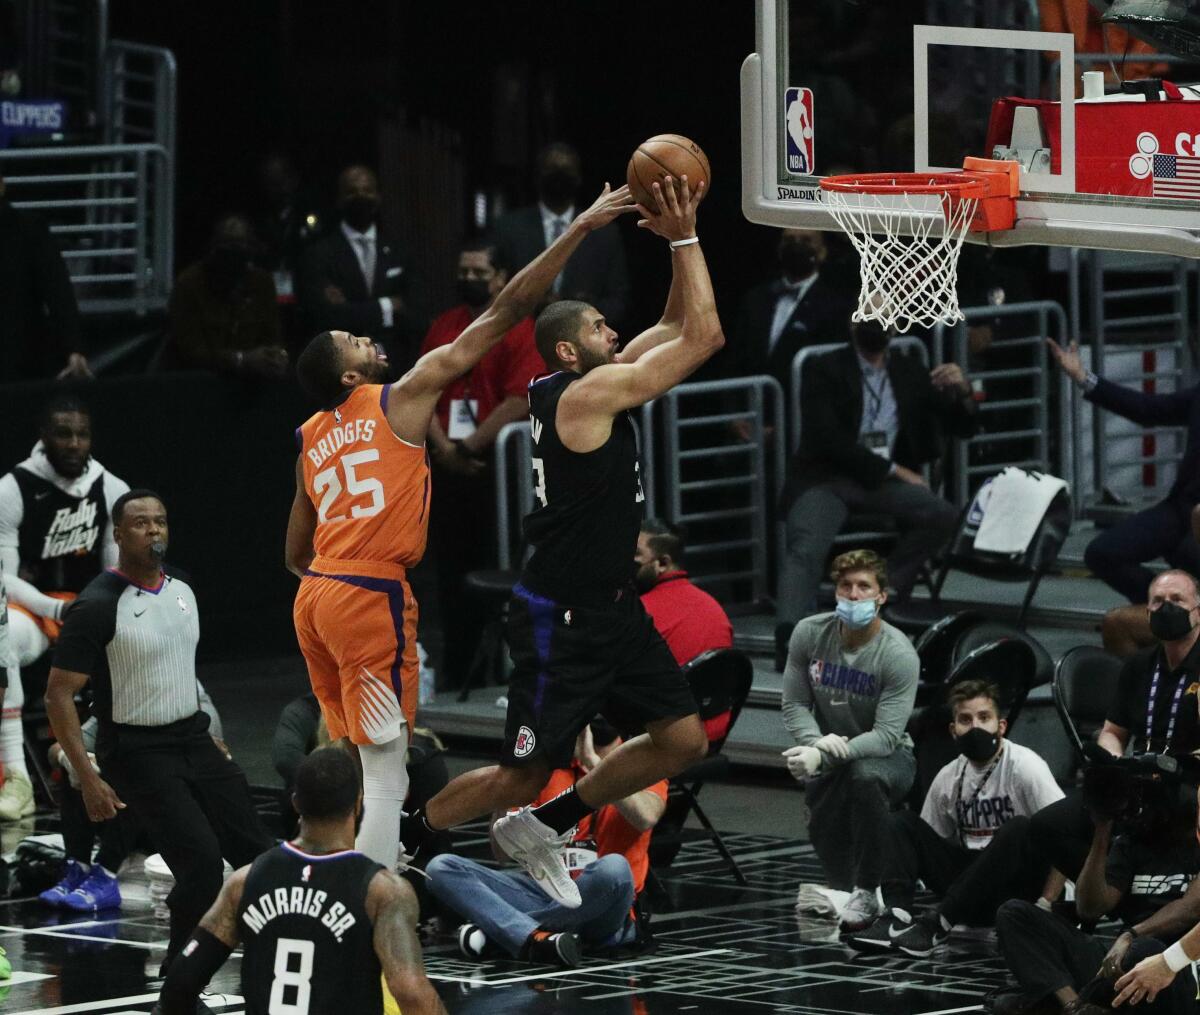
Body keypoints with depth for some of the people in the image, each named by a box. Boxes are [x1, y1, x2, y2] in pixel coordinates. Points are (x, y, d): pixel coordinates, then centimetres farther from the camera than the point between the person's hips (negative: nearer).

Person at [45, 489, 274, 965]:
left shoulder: (182, 592, 8)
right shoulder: (98, 605, -15)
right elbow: (58, 696, -15)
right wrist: (88, 778, -20)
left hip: (194, 742, 7)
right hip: (139, 752, -7)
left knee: (257, 852, 2)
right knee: (202, 861, -19)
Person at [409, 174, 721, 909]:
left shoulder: (600, 384, 9)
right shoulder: (587, 393, -18)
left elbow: (680, 329, 16)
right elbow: (702, 337, -19)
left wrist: (679, 242, 5)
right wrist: (685, 240, -14)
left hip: (611, 607, 9)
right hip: (560, 618, -9)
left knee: (683, 741, 6)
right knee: (523, 775, -2)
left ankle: (546, 826, 19)